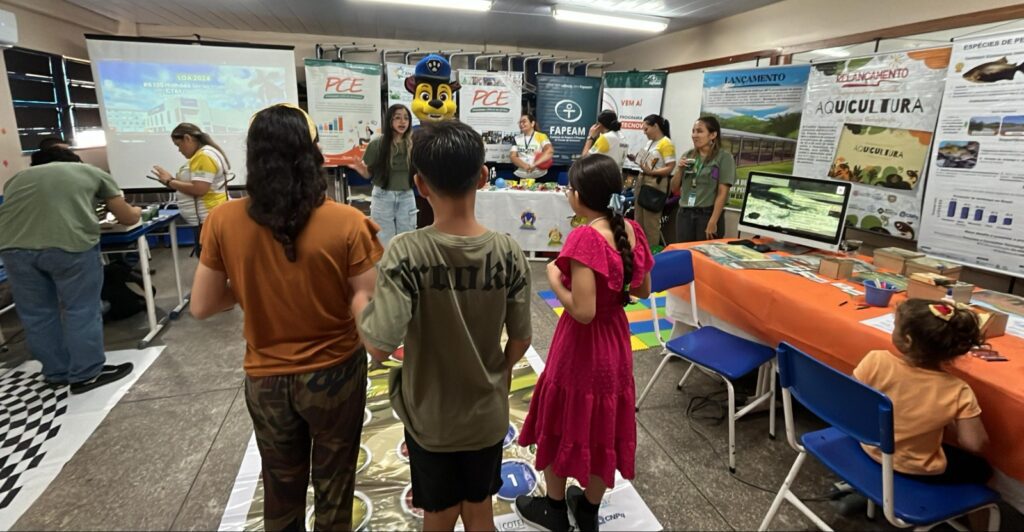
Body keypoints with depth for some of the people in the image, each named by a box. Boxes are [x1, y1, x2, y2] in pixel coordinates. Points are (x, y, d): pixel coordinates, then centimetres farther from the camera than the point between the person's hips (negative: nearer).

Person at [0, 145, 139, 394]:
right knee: (81, 311, 8)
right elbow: (128, 218, 23)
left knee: (37, 315, 16)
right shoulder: (93, 172, 20)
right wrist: (136, 210, 44)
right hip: (69, 244, -4)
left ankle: (56, 373, 29)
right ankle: (87, 374, 17)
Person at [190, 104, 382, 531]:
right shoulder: (347, 223, -20)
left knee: (281, 490, 25)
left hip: (265, 381, 2)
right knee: (333, 488, 21)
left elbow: (201, 307, -4)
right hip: (334, 374, -2)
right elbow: (366, 308, -17)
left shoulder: (223, 221, -12)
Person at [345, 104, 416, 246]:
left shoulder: (412, 144, -3)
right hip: (383, 197, -2)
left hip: (407, 198, 2)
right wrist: (360, 168, -24)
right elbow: (369, 174, -3)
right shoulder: (377, 143, -7)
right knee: (384, 241, 8)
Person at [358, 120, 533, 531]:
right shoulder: (508, 252, -15)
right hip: (487, 413, 2)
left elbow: (379, 346, -28)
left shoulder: (406, 253, -24)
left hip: (430, 418, -2)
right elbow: (520, 340, -8)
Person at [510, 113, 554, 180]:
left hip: (539, 177, -3)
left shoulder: (541, 136, -1)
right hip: (520, 177, 3)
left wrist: (534, 165, -28)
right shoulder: (517, 138, 10)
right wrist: (525, 166, -17)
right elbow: (512, 156, 2)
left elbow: (550, 151, -17)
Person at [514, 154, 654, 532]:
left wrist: (554, 278, -14)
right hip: (615, 340, 7)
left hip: (582, 345, -7)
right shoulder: (632, 231, -3)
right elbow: (643, 290, 8)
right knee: (603, 424, 21)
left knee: (563, 421, 16)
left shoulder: (585, 238, -26)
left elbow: (582, 311, -28)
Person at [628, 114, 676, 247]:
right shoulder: (650, 142, 14)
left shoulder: (666, 143, -12)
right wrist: (636, 159, 8)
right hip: (642, 181, 9)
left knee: (651, 223, -4)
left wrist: (651, 172, -27)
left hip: (655, 184, -9)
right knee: (639, 221, 13)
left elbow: (670, 167, -17)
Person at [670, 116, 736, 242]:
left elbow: (722, 193, -9)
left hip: (708, 215, -4)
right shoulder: (688, 156, 9)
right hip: (684, 214, 4)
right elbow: (674, 189, 14)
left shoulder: (724, 157, -4)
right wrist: (679, 170, -3)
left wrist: (713, 222, -14)